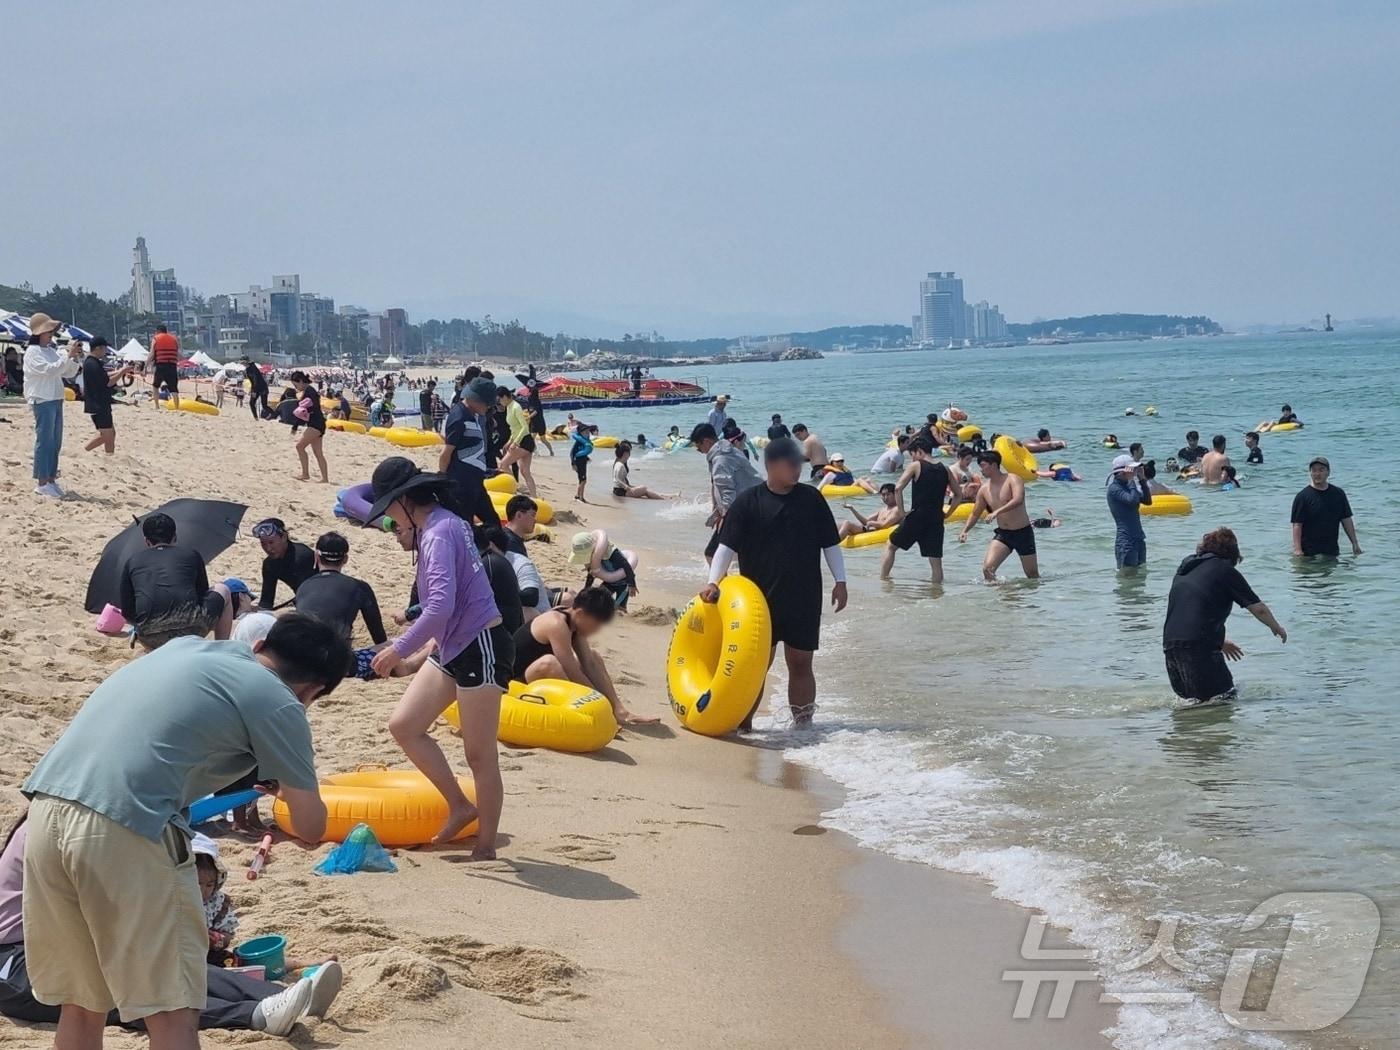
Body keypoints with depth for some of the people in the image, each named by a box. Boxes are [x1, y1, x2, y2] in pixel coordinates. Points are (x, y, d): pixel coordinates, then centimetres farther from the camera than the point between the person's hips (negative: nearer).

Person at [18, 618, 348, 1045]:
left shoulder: (185, 646, 24)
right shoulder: (278, 704, 5)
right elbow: (310, 827, 12)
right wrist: (296, 785, 32)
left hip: (44, 812, 7)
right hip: (124, 830, -7)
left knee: (81, 1004, 18)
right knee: (171, 1010, 3)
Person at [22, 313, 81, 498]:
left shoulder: (51, 351, 16)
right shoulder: (32, 353, -9)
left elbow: (68, 373, 17)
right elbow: (50, 370, -22)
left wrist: (75, 360, 0)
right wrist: (68, 356, -23)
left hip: (56, 399, 8)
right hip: (42, 401, -8)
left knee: (55, 443, 9)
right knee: (44, 441, -9)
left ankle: (51, 480, 15)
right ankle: (41, 483, -7)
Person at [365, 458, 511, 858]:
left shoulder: (439, 532, -21)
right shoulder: (438, 522, 9)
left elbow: (440, 606, -31)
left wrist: (399, 649, -25)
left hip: (481, 648, -10)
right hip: (452, 648, 10)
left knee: (479, 754, -2)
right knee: (404, 725, 7)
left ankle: (486, 845, 9)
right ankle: (460, 805, 16)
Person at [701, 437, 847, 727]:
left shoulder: (812, 499, 4)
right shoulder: (748, 501, -5)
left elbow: (830, 543, 10)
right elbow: (727, 545, -8)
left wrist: (840, 581, 5)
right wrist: (713, 582, -19)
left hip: (804, 600, 2)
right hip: (761, 599, -2)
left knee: (801, 663, 8)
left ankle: (803, 724, 19)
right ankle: (743, 723, 9)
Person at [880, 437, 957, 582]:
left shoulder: (916, 466, -4)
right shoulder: (944, 470, 10)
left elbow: (898, 488, -14)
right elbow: (958, 495, 16)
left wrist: (902, 511, -8)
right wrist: (946, 514, 17)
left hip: (917, 517, -4)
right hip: (936, 520, 4)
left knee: (890, 546, 15)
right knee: (936, 562, 5)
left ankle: (882, 580, 11)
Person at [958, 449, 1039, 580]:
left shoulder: (1012, 480, -12)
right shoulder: (984, 490, 4)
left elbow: (1018, 500, -31)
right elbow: (975, 514, 13)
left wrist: (997, 512, -40)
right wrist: (965, 531, -3)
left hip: (1023, 533, -4)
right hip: (1002, 534, 4)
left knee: (1032, 575, 5)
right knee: (987, 568, -16)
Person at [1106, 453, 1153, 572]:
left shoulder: (1126, 486, 15)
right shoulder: (1114, 488, -12)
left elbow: (1147, 501, 13)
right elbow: (1132, 500, -26)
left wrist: (1142, 479, 7)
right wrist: (1132, 480, -15)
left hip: (1138, 538, 9)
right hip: (1126, 541, -9)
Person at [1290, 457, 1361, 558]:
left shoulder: (1338, 494, 9)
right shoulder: (1302, 497, -5)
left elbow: (1346, 520, 14)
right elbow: (1297, 525, -9)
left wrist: (1355, 544, 11)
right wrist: (1297, 550, -18)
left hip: (1333, 551, 4)